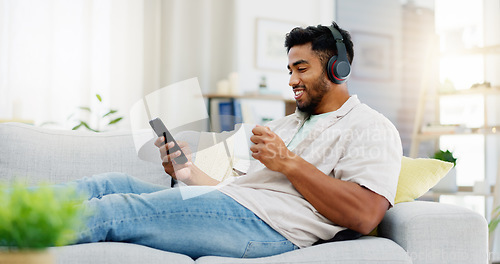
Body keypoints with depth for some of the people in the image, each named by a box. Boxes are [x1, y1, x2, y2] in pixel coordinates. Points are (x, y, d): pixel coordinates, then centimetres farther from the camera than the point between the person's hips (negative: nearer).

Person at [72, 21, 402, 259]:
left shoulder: (371, 128, 5)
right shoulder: (283, 126, 32)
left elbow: (365, 216, -13)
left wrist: (289, 163, -11)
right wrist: (190, 172, 8)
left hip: (265, 224, -8)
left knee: (110, 211, -21)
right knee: (114, 184, -7)